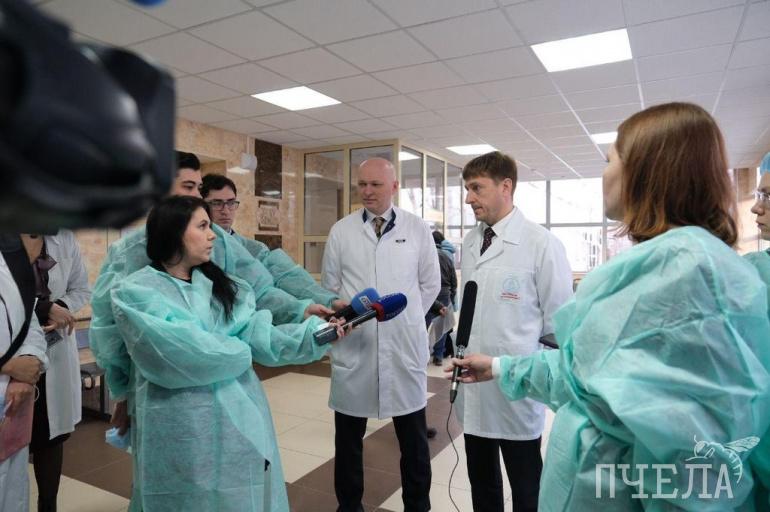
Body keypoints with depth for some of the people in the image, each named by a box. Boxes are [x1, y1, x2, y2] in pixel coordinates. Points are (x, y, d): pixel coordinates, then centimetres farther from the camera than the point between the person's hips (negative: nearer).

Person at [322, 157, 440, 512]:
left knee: (413, 437, 13)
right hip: (353, 344, 1)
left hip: (404, 345, 0)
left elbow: (430, 284, 8)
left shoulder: (418, 229, 1)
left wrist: (405, 318, 7)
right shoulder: (341, 231, 2)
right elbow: (329, 286, 9)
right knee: (348, 436, 15)